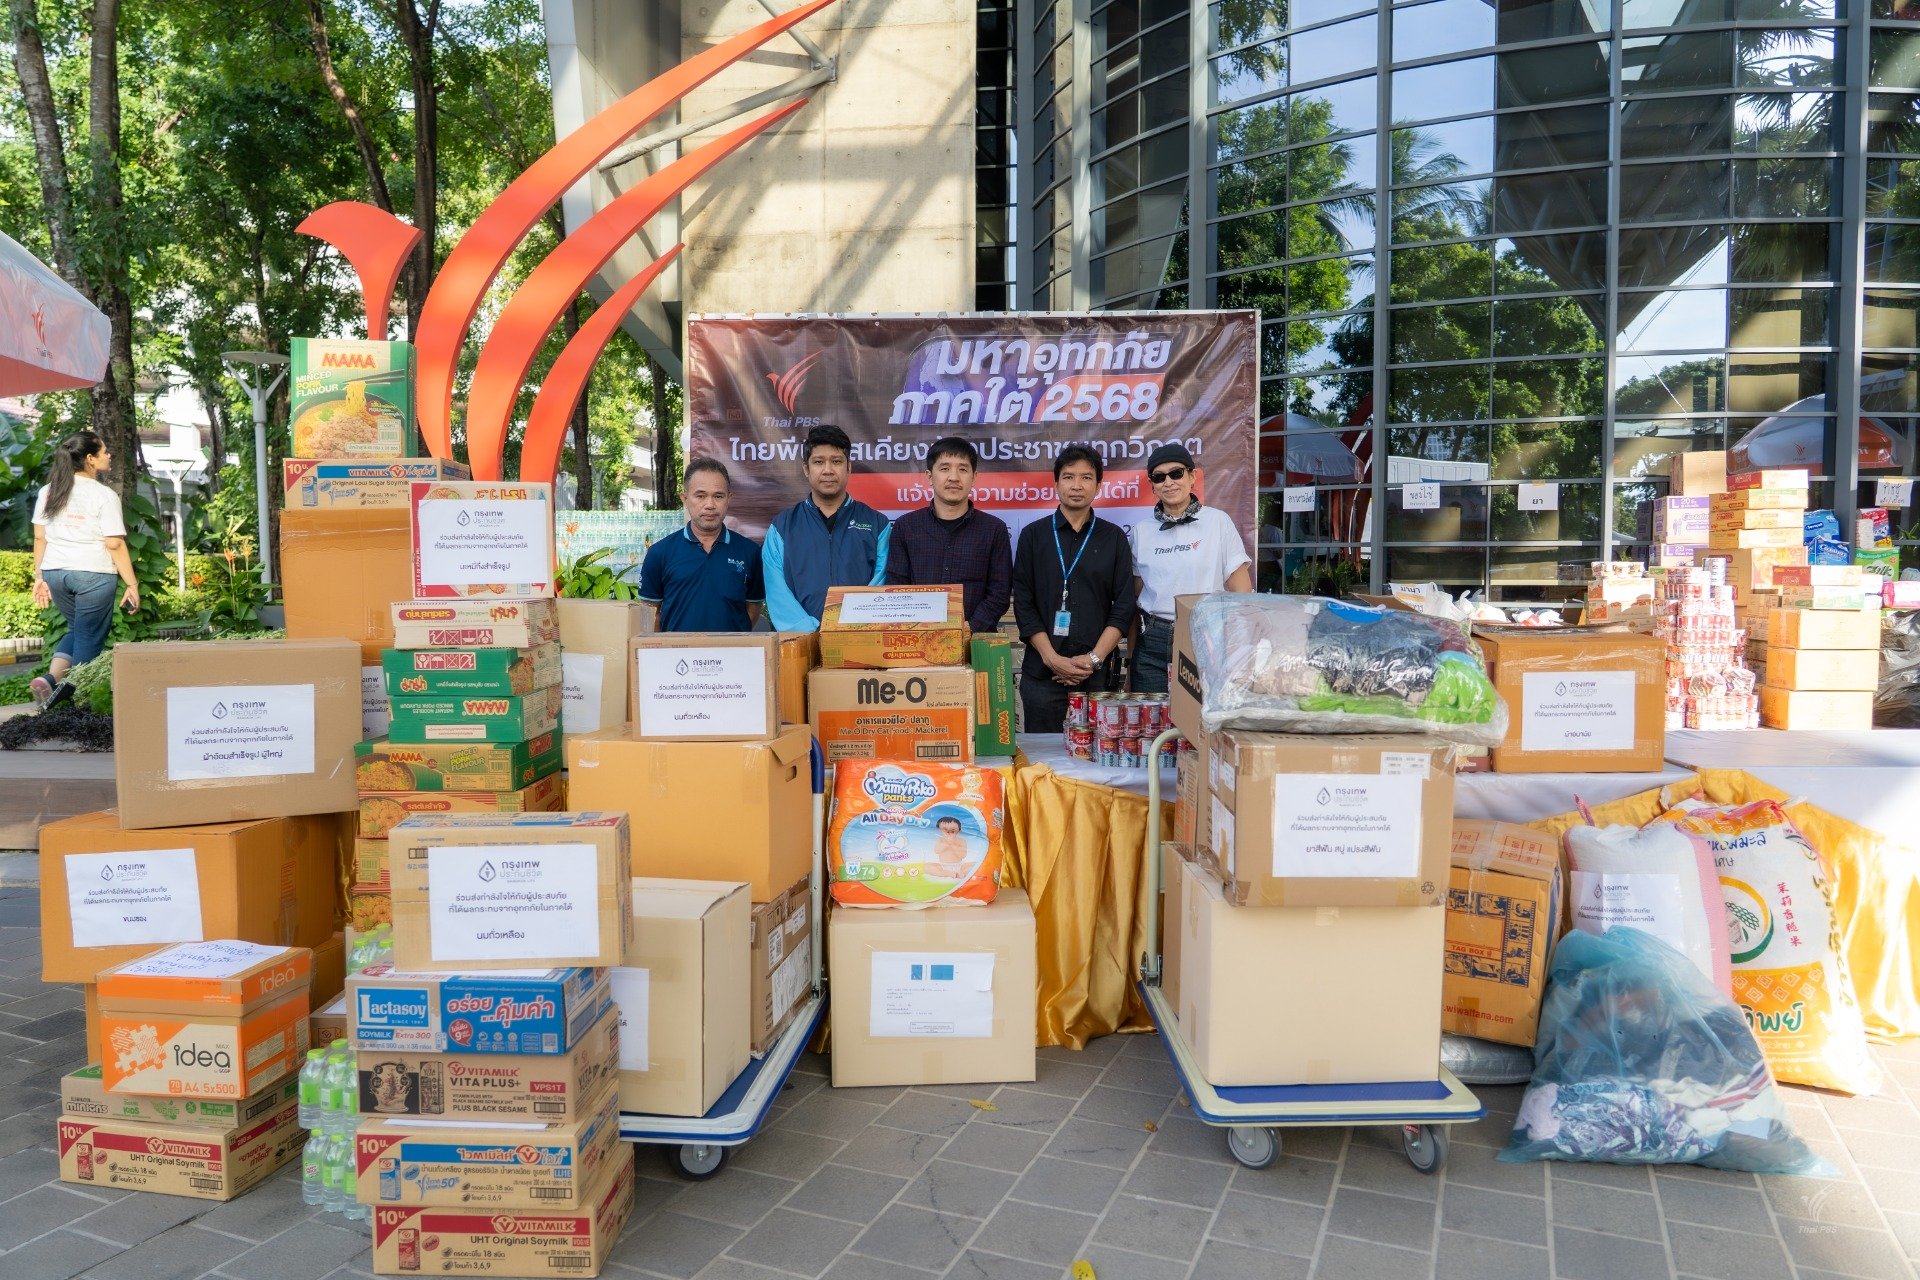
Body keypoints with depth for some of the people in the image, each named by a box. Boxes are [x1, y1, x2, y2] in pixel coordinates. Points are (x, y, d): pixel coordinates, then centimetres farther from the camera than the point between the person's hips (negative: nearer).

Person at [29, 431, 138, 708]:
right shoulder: (104, 495, -9)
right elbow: (115, 544, -12)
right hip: (94, 574, -6)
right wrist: (132, 585, -9)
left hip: (55, 572, 6)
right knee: (90, 638, 5)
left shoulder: (48, 491, 8)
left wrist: (39, 577, 15)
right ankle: (75, 691, 3)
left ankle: (51, 678, 1)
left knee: (77, 629, 22)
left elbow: (40, 538, 9)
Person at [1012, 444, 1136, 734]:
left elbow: (1124, 606, 2)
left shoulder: (1114, 538, 8)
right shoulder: (1033, 535, 7)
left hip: (1098, 674, 0)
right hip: (1042, 671, 0)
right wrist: (1052, 658, -9)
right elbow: (1023, 604, 1)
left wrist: (1094, 658, -9)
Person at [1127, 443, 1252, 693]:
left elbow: (1241, 593, 0)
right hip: (1152, 643, 2)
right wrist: (1131, 653, 9)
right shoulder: (1141, 531, 7)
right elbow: (1134, 598, 12)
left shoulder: (1217, 522, 0)